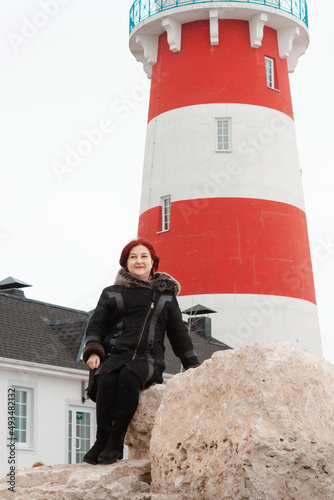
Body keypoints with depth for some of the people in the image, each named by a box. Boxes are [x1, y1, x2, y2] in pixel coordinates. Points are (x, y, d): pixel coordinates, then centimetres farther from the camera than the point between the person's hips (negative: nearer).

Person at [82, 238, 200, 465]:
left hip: (148, 359, 0)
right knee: (106, 380, -34)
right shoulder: (112, 293, 18)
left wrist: (192, 366, 18)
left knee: (129, 376, -35)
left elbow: (178, 332, 24)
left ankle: (115, 443, -30)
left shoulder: (166, 295, 21)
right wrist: (93, 351, -5)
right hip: (114, 355, 1)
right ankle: (101, 442, -26)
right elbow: (96, 325, 14)